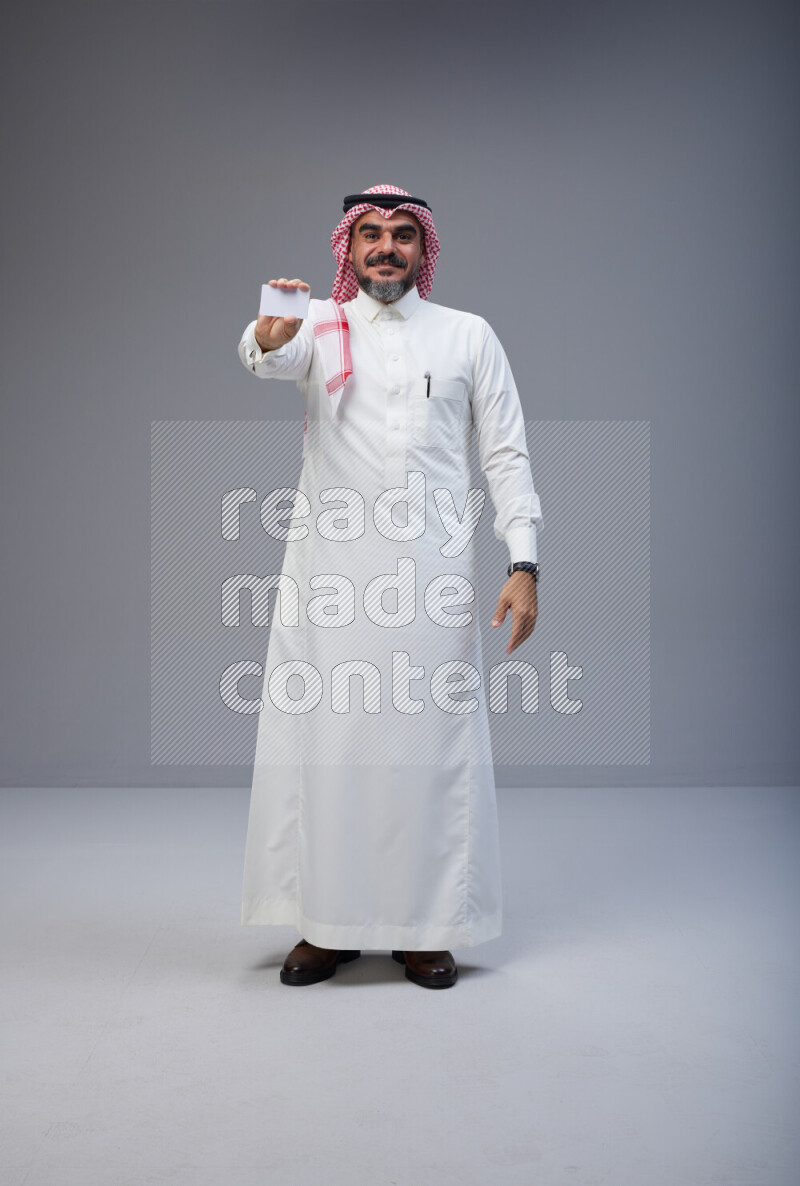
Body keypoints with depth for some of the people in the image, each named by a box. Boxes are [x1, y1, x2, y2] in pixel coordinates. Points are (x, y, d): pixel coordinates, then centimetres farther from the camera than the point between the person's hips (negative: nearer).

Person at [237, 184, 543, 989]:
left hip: (430, 572, 0)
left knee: (431, 741, 2)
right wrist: (269, 335, -40)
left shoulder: (468, 336, 11)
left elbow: (506, 455, 7)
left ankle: (425, 927, 15)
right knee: (323, 738, 3)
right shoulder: (319, 325, 9)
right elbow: (267, 358, -15)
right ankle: (327, 922, 16)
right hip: (328, 571, 0)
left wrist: (523, 565, -4)